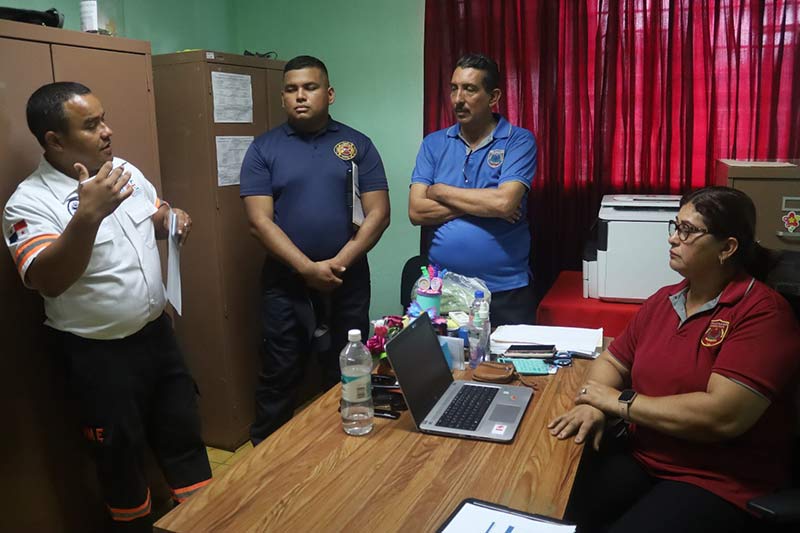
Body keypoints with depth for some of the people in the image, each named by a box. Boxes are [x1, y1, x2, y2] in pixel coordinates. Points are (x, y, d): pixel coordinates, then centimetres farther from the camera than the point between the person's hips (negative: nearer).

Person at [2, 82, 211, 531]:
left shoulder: (127, 172, 1)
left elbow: (156, 219, 16)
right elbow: (49, 281, -31)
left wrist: (172, 221, -7)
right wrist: (88, 213, -42)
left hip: (157, 331, 6)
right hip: (98, 353, -6)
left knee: (183, 430, 19)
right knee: (121, 451, 14)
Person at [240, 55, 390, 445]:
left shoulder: (357, 144, 4)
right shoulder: (264, 148, 1)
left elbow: (378, 213, -3)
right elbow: (259, 221, -7)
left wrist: (339, 263, -14)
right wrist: (308, 268, -16)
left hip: (348, 284, 1)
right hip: (286, 285, -1)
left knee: (347, 380, 13)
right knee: (277, 382, 11)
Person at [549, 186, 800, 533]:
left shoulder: (762, 312, -13)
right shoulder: (663, 300, 9)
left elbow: (722, 417, -23)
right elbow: (612, 361, 16)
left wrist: (620, 402, -14)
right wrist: (593, 405, -7)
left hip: (721, 481, -5)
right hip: (639, 455, 5)